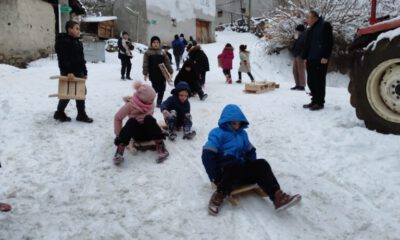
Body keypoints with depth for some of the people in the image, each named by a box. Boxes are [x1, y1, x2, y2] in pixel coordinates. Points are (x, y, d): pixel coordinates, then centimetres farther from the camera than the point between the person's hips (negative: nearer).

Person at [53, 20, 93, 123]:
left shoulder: (78, 42, 15)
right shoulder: (63, 42, -13)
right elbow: (63, 59, -21)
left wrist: (84, 72, 14)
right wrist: (68, 72, -28)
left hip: (78, 72, 9)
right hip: (68, 73, -9)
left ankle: (81, 115, 15)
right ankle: (59, 113, 17)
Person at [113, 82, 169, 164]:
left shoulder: (151, 104, -8)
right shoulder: (130, 105, -16)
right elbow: (117, 118, -7)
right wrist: (119, 135, -10)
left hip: (149, 132, 1)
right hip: (136, 133, -1)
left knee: (149, 119, -30)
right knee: (132, 121, -32)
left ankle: (161, 148, -32)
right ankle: (119, 150, -38)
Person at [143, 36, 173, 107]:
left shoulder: (162, 53, 13)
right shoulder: (148, 53, 3)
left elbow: (167, 63, 10)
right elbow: (145, 64, -1)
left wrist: (170, 72, 3)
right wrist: (145, 73, -8)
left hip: (162, 74, 4)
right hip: (153, 75, -4)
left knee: (162, 89, 6)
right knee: (155, 88, -8)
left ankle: (159, 103, 19)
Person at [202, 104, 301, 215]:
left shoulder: (242, 133, 16)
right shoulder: (217, 134, -6)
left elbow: (250, 152, 24)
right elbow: (207, 156, -15)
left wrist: (252, 169, 7)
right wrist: (216, 178, -19)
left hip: (242, 171, 6)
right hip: (225, 172, -6)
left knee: (261, 164, -19)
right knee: (235, 166, -39)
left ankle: (277, 197, -34)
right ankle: (219, 196, -27)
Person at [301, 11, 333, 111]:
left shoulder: (325, 26, -4)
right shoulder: (310, 30, 21)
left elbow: (329, 42, -12)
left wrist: (325, 57, -18)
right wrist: (305, 57, 13)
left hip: (320, 60, -8)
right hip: (311, 59, 8)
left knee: (319, 81, -6)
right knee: (311, 81, 9)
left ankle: (320, 102, 0)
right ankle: (314, 101, 18)